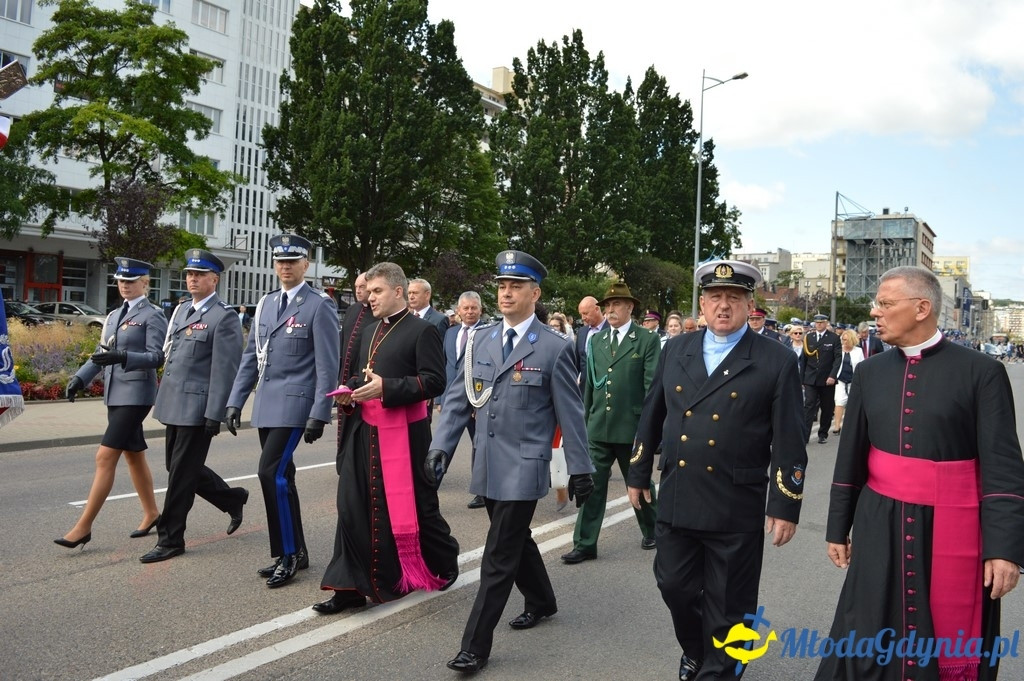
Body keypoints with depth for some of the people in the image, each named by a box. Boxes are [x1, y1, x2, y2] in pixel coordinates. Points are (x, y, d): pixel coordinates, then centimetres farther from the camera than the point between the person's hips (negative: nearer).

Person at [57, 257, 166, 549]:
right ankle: (151, 513, 29)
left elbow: (157, 357, -15)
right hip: (115, 393, 8)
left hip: (135, 394, -8)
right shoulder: (114, 316, 15)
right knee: (133, 455, 16)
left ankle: (84, 527, -5)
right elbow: (102, 353, 18)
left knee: (105, 457, -10)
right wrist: (80, 377, 4)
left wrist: (121, 357, -29)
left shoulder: (153, 315, -7)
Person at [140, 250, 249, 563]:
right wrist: (163, 398, 18)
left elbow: (224, 371, -16)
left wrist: (215, 415, -19)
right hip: (173, 404, 9)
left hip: (197, 407, -9)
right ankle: (232, 498, 35)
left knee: (182, 473, 0)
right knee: (179, 468, 16)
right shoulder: (181, 310, 14)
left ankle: (170, 540, 13)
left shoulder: (224, 317, -12)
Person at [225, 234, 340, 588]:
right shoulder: (266, 303, 13)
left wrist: (320, 414, -15)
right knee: (280, 477, 11)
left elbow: (328, 365, -11)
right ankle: (294, 552, 22)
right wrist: (235, 401, 10)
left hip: (295, 403, -7)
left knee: (272, 473, -14)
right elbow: (251, 356, 16)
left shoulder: (319, 306, -7)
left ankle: (288, 553, 0)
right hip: (266, 405, 7)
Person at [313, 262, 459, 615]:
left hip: (402, 435, -7)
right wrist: (350, 391, 4)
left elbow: (434, 381, -15)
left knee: (415, 506, 6)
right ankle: (353, 585, 10)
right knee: (354, 506, 2)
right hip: (363, 432, 7)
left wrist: (386, 388, -23)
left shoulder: (422, 330, -8)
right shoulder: (370, 332, 17)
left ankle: (444, 565, 31)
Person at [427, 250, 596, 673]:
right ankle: (542, 601, 44)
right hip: (488, 466, 6)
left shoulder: (554, 348, -8)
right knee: (515, 541, 21)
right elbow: (459, 399, 7)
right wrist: (440, 446, -3)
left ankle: (476, 645, 5)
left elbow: (570, 413, -5)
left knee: (498, 557, -4)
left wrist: (580, 469, -3)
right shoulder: (481, 340, 6)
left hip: (523, 467, -6)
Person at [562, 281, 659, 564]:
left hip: (632, 428, -4)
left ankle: (651, 530, 36)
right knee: (592, 485, 2)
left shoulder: (647, 340, -5)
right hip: (598, 426, 4)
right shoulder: (596, 340, 10)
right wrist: (586, 418, 13)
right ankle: (585, 544, 8)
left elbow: (653, 386, -8)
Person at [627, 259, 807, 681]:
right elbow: (651, 418, 12)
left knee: (728, 606, 9)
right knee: (675, 586, 16)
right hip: (675, 500, 4)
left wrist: (786, 506, -8)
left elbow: (788, 442, -7)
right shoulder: (676, 351, 5)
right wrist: (638, 475, 14)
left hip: (736, 508, -4)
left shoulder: (777, 362, -6)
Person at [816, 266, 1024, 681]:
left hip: (951, 530, -3)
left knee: (950, 645, 9)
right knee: (866, 641, 8)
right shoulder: (870, 371, 5)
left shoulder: (981, 371, -7)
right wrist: (838, 528, 12)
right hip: (880, 524, 3)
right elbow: (850, 456, 10)